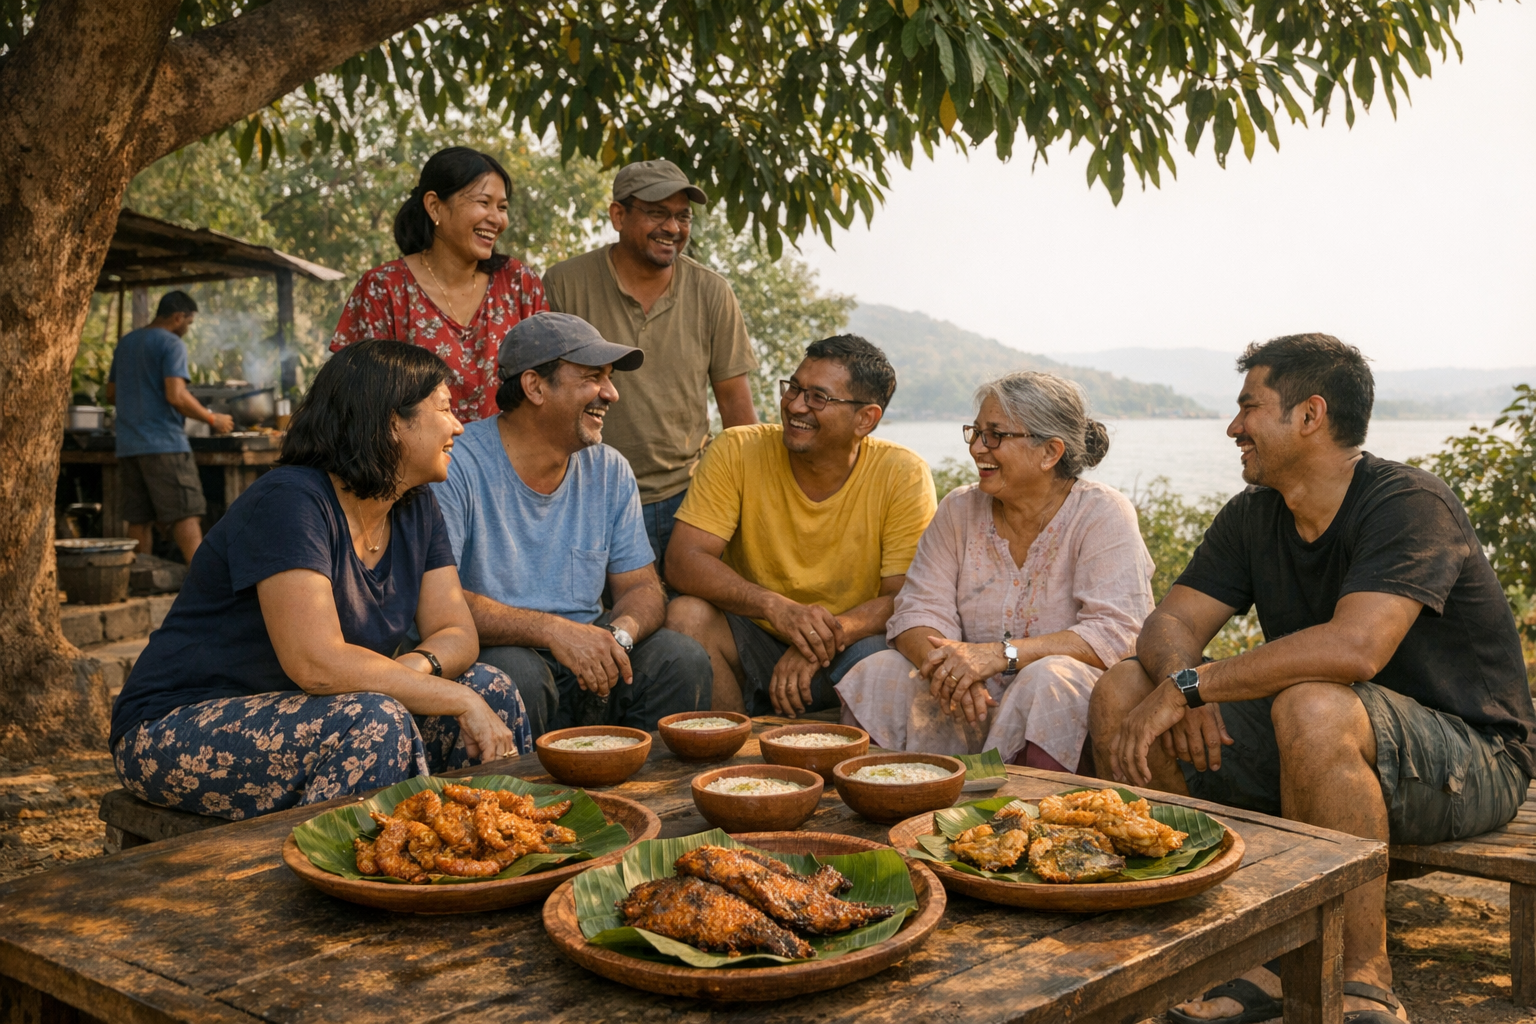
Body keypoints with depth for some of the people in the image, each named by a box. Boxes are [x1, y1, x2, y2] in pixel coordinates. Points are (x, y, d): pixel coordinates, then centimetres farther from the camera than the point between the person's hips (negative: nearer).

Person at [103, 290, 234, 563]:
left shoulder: (124, 343, 17)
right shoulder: (172, 344, -7)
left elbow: (110, 394, 25)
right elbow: (176, 396, -17)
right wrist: (212, 419, -7)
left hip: (127, 446, 7)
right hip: (164, 444, -7)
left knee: (138, 519, 7)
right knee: (186, 515, -8)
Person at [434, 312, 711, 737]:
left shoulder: (611, 472, 6)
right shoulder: (457, 467, -13)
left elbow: (642, 589, 7)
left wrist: (618, 634, -18)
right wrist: (551, 629, -29)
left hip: (587, 659, 5)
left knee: (684, 661, -17)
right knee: (516, 676, -35)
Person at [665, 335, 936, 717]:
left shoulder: (903, 476, -11)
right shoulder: (735, 452, -9)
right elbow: (682, 560, -15)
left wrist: (828, 632, -30)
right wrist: (775, 606, -32)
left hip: (847, 653, -1)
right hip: (751, 648, 2)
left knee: (880, 653, -33)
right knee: (686, 616, -26)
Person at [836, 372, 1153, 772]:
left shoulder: (1102, 514, -7)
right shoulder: (959, 510, 6)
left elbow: (1115, 633, -19)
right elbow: (918, 612, -1)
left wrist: (999, 654, -29)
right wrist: (944, 664, -25)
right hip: (975, 701, 4)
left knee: (1047, 681, -35)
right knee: (876, 675, -18)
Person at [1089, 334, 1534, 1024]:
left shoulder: (1409, 504, -18)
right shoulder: (1252, 517, 6)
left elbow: (1354, 647, -34)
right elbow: (1168, 624, -1)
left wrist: (1189, 685, -31)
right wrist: (1184, 693, -24)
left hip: (1468, 760, -7)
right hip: (1306, 755, 7)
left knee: (1312, 706, -39)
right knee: (1121, 694, -9)